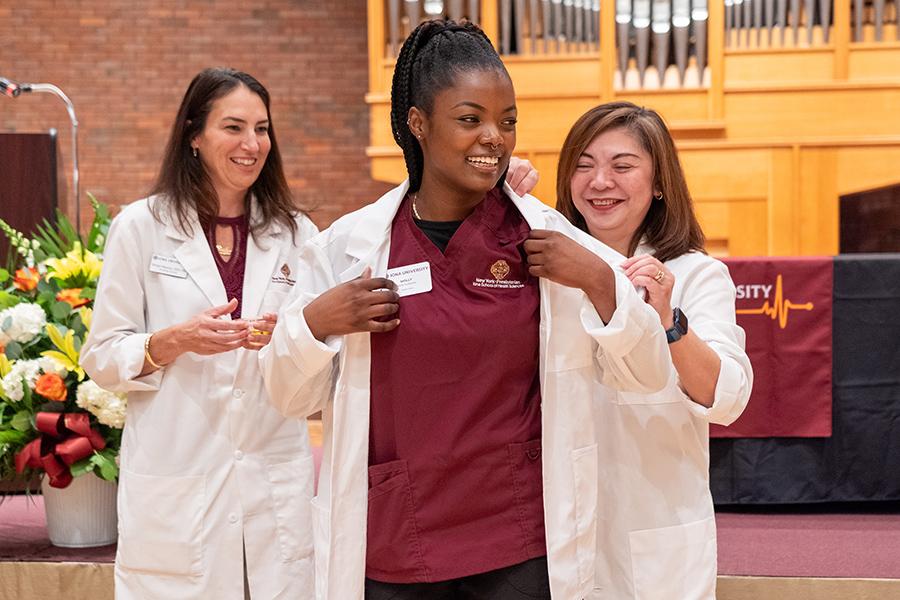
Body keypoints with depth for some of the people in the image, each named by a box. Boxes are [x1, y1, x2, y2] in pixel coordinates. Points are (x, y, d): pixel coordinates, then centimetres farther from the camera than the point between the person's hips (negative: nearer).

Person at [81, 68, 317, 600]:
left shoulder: (297, 235, 9)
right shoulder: (141, 228, 1)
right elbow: (102, 358, 1)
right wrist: (175, 341, -17)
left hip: (277, 485, 2)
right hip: (176, 490, -2)